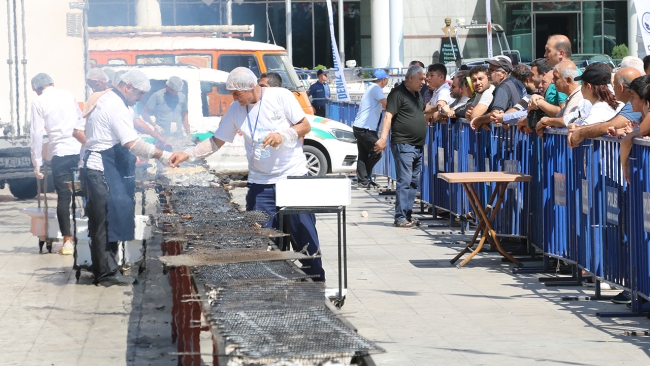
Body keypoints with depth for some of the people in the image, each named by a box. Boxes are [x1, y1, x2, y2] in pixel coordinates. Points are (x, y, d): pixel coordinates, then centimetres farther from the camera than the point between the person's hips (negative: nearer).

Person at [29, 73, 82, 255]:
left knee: (63, 197, 1)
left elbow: (36, 133, 0)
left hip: (60, 152, -3)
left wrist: (37, 163, 3)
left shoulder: (39, 102, 3)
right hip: (81, 149, 3)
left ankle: (68, 240, -2)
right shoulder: (68, 95, 13)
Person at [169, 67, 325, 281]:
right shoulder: (236, 110, 4)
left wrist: (283, 135, -20)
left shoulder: (280, 97, -7)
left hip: (293, 177, -3)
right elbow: (217, 141, 8)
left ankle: (316, 282, 12)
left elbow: (305, 126, -3)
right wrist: (188, 154, -3)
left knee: (305, 236, 1)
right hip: (260, 183, 3)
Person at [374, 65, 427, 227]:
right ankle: (400, 217, -12)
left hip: (418, 146, 9)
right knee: (404, 181, -12)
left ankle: (408, 215, 14)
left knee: (413, 182, 10)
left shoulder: (417, 94, 18)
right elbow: (389, 116, -17)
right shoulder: (398, 93, -9)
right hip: (403, 145, -9)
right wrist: (383, 138, -26)